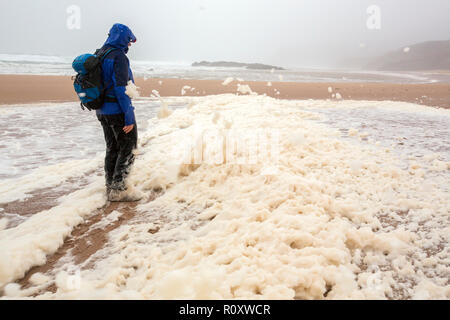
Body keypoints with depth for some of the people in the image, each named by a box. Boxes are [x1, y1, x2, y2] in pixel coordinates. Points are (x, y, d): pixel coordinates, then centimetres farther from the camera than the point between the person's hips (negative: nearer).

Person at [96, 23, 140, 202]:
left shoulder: (99, 55, 13)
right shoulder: (118, 56, -14)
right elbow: (121, 88, -20)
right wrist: (129, 116, -19)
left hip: (102, 111, 9)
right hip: (118, 110, -9)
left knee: (112, 149, 16)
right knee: (128, 149, 0)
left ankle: (110, 187, 23)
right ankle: (118, 190, 2)